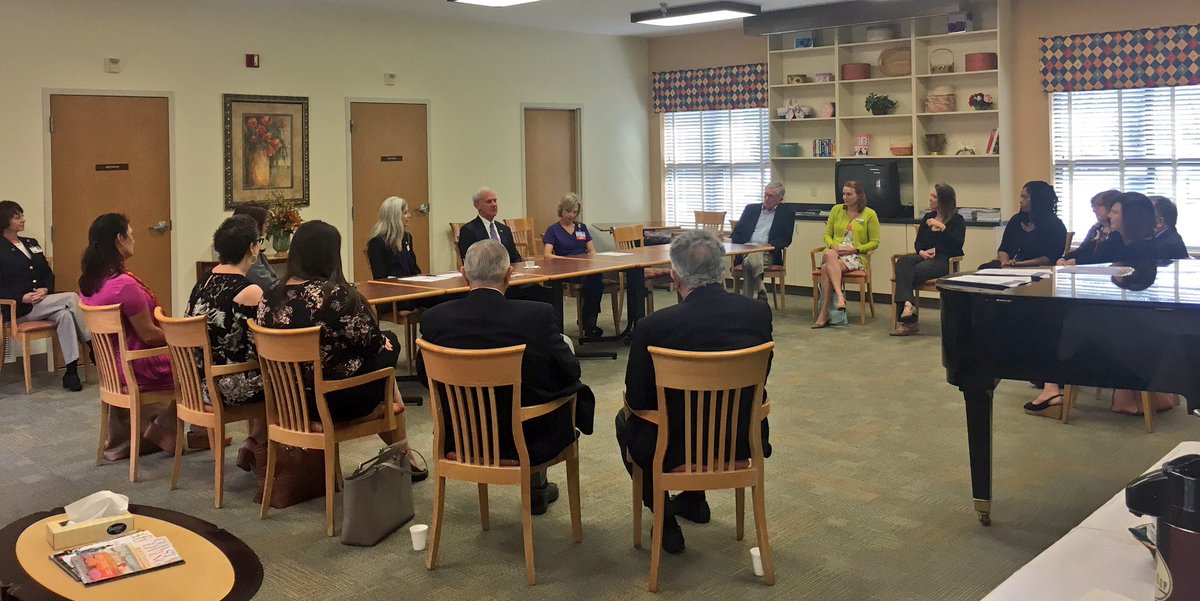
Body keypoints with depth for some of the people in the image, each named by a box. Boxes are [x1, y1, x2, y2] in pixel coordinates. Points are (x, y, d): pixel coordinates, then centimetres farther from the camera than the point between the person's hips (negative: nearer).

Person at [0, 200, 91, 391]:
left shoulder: (32, 244, 18)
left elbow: (48, 273, 17)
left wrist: (46, 289, -5)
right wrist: (23, 298, -20)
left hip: (42, 304, 5)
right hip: (18, 308, -5)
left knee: (64, 315, -29)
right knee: (71, 298, -24)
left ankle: (71, 373, -30)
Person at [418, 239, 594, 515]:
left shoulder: (434, 319, -14)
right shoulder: (539, 315, -22)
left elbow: (426, 377, 1)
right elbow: (570, 373, -10)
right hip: (530, 440, -4)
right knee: (577, 391, 26)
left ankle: (537, 487, 45)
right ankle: (537, 487, 38)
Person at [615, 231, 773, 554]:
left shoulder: (653, 326, -23)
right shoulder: (759, 312, -13)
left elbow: (637, 399, -10)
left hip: (678, 448, -4)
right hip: (743, 441, 4)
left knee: (626, 420, 28)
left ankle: (665, 521, 28)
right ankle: (693, 500, 47)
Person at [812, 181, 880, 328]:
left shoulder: (869, 214, 4)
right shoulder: (836, 210, 14)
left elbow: (875, 242, 3)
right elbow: (827, 234, 16)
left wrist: (855, 249, -12)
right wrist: (832, 246, -7)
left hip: (857, 257, -3)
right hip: (835, 252, 3)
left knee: (826, 268, -33)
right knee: (829, 255, -38)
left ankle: (824, 314, -36)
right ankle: (840, 296, -48)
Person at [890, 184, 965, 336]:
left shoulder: (957, 220, 5)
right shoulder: (928, 217, 22)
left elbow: (958, 243, -11)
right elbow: (918, 242, 18)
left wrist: (941, 227, -15)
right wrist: (921, 252, -5)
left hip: (945, 261, -5)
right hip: (925, 257, 5)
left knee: (913, 273, -32)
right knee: (903, 261, -30)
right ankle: (908, 303, -47)